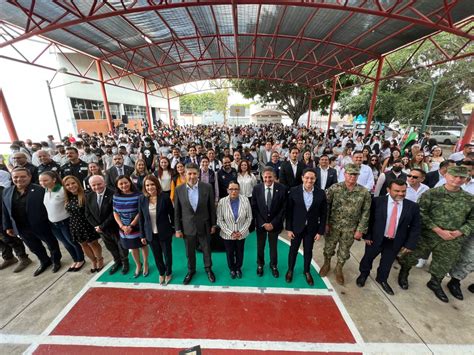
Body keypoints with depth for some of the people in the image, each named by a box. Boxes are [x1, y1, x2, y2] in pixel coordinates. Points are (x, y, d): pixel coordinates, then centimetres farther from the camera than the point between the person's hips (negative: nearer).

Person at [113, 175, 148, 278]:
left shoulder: (138, 195, -16)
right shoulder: (116, 196, -3)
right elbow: (115, 213, 1)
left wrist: (131, 225, -17)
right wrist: (122, 226, -10)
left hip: (138, 227, -3)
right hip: (124, 228, 3)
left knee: (143, 245, 15)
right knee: (132, 247, 20)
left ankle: (145, 264, 39)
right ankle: (138, 265, 43)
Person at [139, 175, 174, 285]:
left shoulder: (165, 197, -16)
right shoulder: (142, 199, -7)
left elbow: (172, 214, -8)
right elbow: (141, 218, 0)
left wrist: (174, 228, -2)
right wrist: (142, 235, 4)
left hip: (164, 232, -2)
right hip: (150, 234, 3)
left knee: (167, 254, 16)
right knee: (157, 255, 20)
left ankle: (168, 273, 43)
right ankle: (161, 273, 46)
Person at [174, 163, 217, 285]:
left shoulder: (207, 187, -13)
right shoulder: (179, 189, -9)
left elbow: (212, 207, -5)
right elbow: (177, 211, -2)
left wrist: (213, 224, 0)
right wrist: (177, 229, 0)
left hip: (204, 226, -1)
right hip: (187, 227, 1)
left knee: (206, 250, 18)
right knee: (190, 252, 20)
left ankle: (208, 269, 45)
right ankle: (191, 270, 47)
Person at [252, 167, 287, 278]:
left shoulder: (282, 188, -13)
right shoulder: (256, 189, -11)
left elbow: (283, 208, -10)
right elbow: (254, 208, -7)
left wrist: (273, 223, -14)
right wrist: (263, 223, -13)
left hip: (274, 224, 0)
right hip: (260, 223, 1)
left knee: (273, 246, 19)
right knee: (260, 246, 18)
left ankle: (273, 265, 44)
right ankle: (260, 265, 44)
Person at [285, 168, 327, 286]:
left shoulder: (321, 193, -10)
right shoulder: (294, 191, -14)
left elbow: (323, 214, -3)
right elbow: (289, 212, -8)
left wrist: (320, 231, -2)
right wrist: (289, 228, -7)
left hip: (311, 228, 1)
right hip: (296, 227, -1)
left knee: (308, 251, 19)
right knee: (293, 249, 17)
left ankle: (307, 271, 44)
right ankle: (290, 270, 41)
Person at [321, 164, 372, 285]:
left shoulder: (364, 192, -9)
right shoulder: (334, 188, -12)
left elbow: (366, 213, -3)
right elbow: (326, 206, -8)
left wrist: (360, 230, -4)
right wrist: (325, 223, -9)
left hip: (350, 229, 1)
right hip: (332, 225, 0)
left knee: (344, 250, 18)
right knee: (328, 247, 16)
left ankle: (339, 268, 42)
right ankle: (326, 264, 43)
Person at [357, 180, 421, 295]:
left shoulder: (412, 206, -6)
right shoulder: (377, 201, -15)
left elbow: (416, 227, 0)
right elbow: (368, 219, -8)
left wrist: (410, 244, -3)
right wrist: (367, 236, -10)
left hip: (395, 242, 2)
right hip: (375, 239, -2)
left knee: (387, 263, 19)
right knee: (368, 258, 18)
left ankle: (382, 279, 47)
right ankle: (363, 274, 46)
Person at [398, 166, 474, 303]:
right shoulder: (431, 193, -11)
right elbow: (422, 213, -14)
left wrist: (459, 232, -10)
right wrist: (438, 230, -18)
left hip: (453, 241, 4)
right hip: (426, 235, -4)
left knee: (444, 265, 20)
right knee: (411, 257, 10)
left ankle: (435, 283, 45)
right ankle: (404, 273, 37)